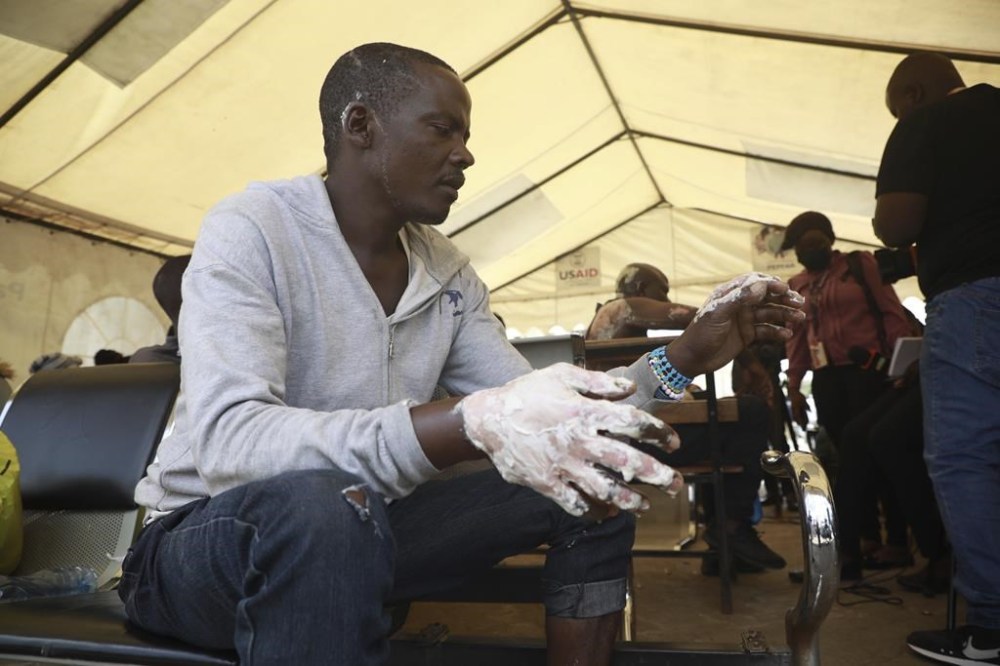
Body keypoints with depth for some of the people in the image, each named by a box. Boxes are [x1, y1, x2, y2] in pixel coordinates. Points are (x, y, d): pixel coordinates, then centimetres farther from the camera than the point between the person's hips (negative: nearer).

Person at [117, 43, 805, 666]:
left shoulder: (448, 272, 0)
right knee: (323, 505, -41)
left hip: (363, 532, 6)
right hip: (208, 536, -5)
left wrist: (689, 354, -9)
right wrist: (471, 423, -47)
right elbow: (228, 443, -34)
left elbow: (535, 417, 2)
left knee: (596, 485, -2)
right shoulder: (251, 230, -19)